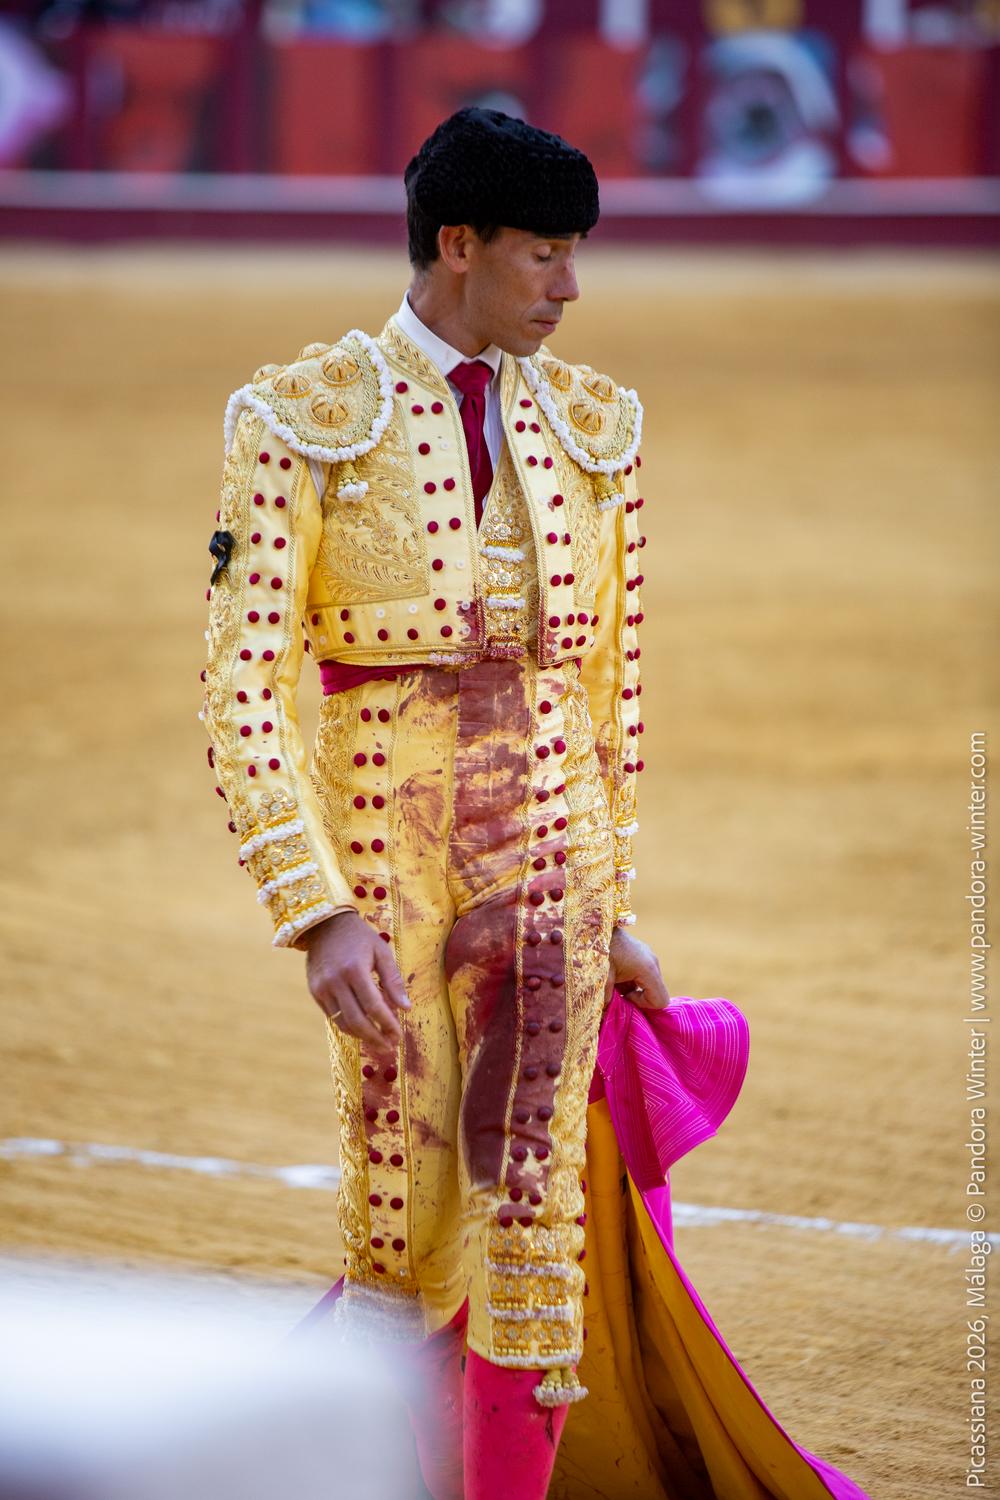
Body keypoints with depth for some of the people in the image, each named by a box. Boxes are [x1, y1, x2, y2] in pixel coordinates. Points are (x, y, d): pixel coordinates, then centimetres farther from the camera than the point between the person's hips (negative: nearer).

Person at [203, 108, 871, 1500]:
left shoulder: (590, 422, 8)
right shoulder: (306, 418, -6)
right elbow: (243, 689, -11)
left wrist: (611, 902, 17)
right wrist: (318, 913, -19)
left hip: (551, 845, 3)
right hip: (383, 849, -3)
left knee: (534, 1198, -6)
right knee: (408, 1224, 2)